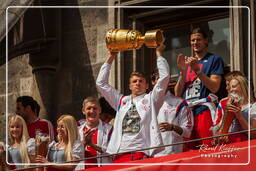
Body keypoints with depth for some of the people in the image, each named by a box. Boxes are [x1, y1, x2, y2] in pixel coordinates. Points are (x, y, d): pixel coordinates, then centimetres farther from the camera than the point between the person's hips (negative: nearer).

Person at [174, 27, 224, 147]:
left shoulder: (214, 60, 8)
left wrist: (197, 70, -11)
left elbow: (214, 88, -6)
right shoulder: (187, 63, 23)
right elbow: (177, 94, 15)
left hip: (204, 111, -5)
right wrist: (183, 71, 2)